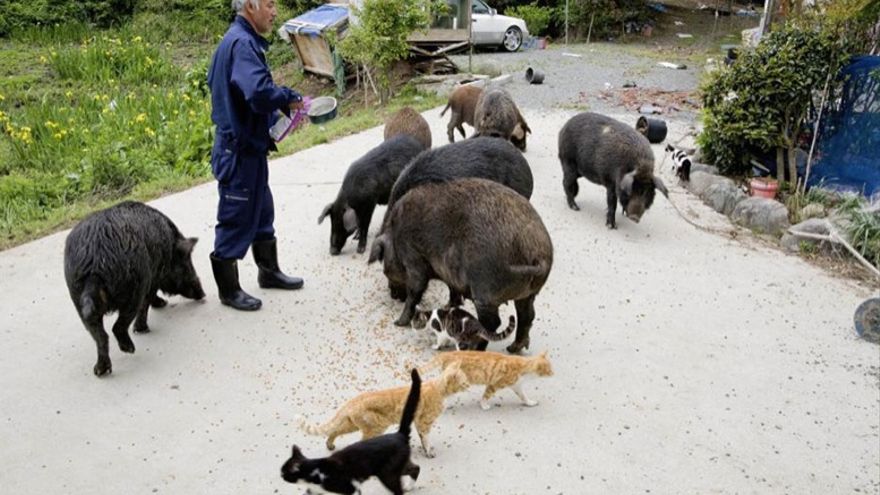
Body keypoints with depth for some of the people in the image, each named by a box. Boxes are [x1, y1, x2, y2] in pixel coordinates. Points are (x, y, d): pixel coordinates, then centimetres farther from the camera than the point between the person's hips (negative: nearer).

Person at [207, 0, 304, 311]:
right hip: (240, 150, -10)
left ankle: (269, 271, 37)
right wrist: (289, 98, -14)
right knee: (236, 220, 2)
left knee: (261, 212, 21)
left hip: (248, 146, 10)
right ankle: (229, 291, 16)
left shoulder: (239, 40, 12)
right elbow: (259, 92, -35)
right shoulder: (242, 43, -20)